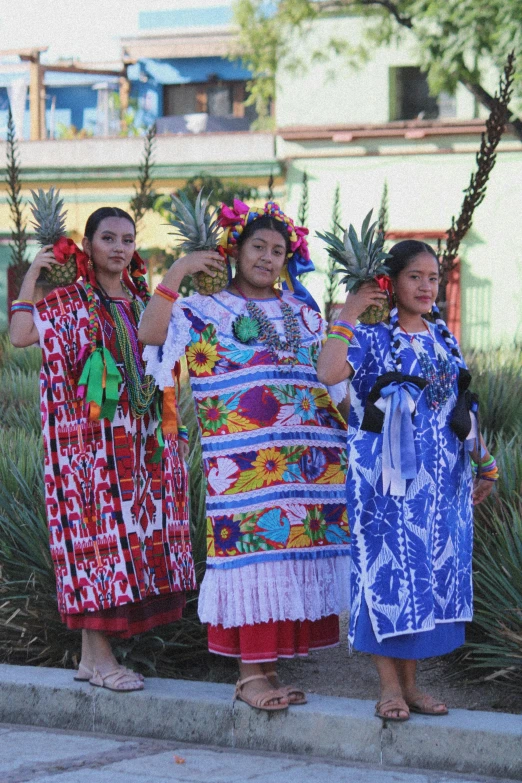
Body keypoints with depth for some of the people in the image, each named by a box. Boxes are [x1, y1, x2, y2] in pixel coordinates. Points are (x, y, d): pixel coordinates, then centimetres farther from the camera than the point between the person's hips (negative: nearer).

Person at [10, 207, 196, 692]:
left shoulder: (142, 300, 16)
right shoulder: (68, 301, -1)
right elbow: (21, 335, -18)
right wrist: (32, 275, -14)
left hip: (140, 443, 6)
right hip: (90, 441, -6)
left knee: (132, 535, 4)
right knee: (96, 529, -8)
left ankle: (94, 654, 11)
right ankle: (98, 656, -4)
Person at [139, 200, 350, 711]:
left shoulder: (303, 313, 19)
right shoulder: (206, 312, 5)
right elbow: (150, 333, -11)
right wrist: (177, 271, -12)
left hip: (311, 457, 5)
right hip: (242, 464, -5)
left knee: (296, 551, 1)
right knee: (250, 549, -8)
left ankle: (268, 663, 8)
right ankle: (250, 672, -4)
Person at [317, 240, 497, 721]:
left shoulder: (443, 338, 13)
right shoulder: (371, 336, -4)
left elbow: (463, 408, 18)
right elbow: (329, 373, -24)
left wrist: (485, 463, 18)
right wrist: (348, 314, -19)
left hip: (443, 478, 6)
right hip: (388, 478, -5)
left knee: (432, 570, 6)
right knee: (389, 568, -5)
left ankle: (410, 682, 15)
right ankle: (390, 686, 2)